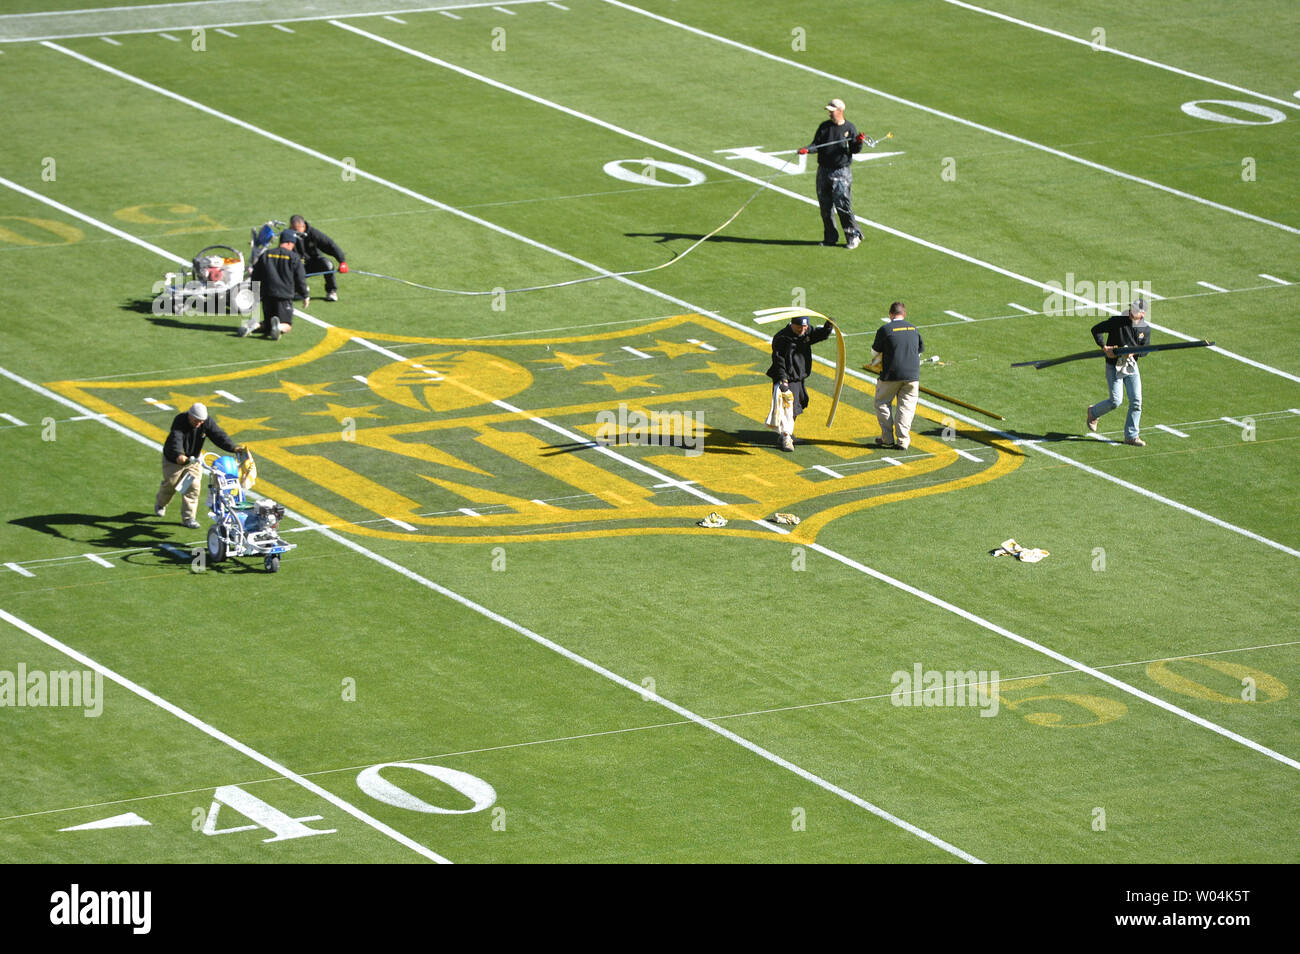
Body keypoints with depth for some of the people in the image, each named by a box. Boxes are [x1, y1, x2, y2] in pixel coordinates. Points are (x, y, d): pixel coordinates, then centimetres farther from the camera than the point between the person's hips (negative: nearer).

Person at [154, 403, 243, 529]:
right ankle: (160, 504, 44)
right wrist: (179, 455, -68)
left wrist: (233, 448, -43)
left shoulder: (208, 422, -18)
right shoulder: (179, 421, -32)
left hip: (193, 461, 3)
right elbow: (176, 439, -48)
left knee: (193, 486, -8)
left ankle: (188, 518, 0)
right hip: (173, 460, -3)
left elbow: (218, 436, -26)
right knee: (170, 485, 11)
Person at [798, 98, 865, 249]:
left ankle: (853, 236, -2)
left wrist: (859, 142, -22)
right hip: (824, 171, 5)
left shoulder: (849, 128, 0)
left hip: (841, 172, -5)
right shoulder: (824, 127, 9)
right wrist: (807, 149, -15)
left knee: (842, 205, -12)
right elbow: (816, 144, 5)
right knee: (825, 206, 7)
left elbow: (855, 150, -1)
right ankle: (830, 237, 18)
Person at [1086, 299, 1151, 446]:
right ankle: (1093, 412, 23)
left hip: (1131, 366, 4)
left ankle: (1131, 436, 6)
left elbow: (1145, 349, 0)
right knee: (1116, 401, -8)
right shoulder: (1117, 321, -11)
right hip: (1114, 366, -4)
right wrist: (1104, 347, -16)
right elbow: (1096, 329, -5)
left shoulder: (1145, 329, 0)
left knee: (1136, 401, -3)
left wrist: (1133, 352, -22)